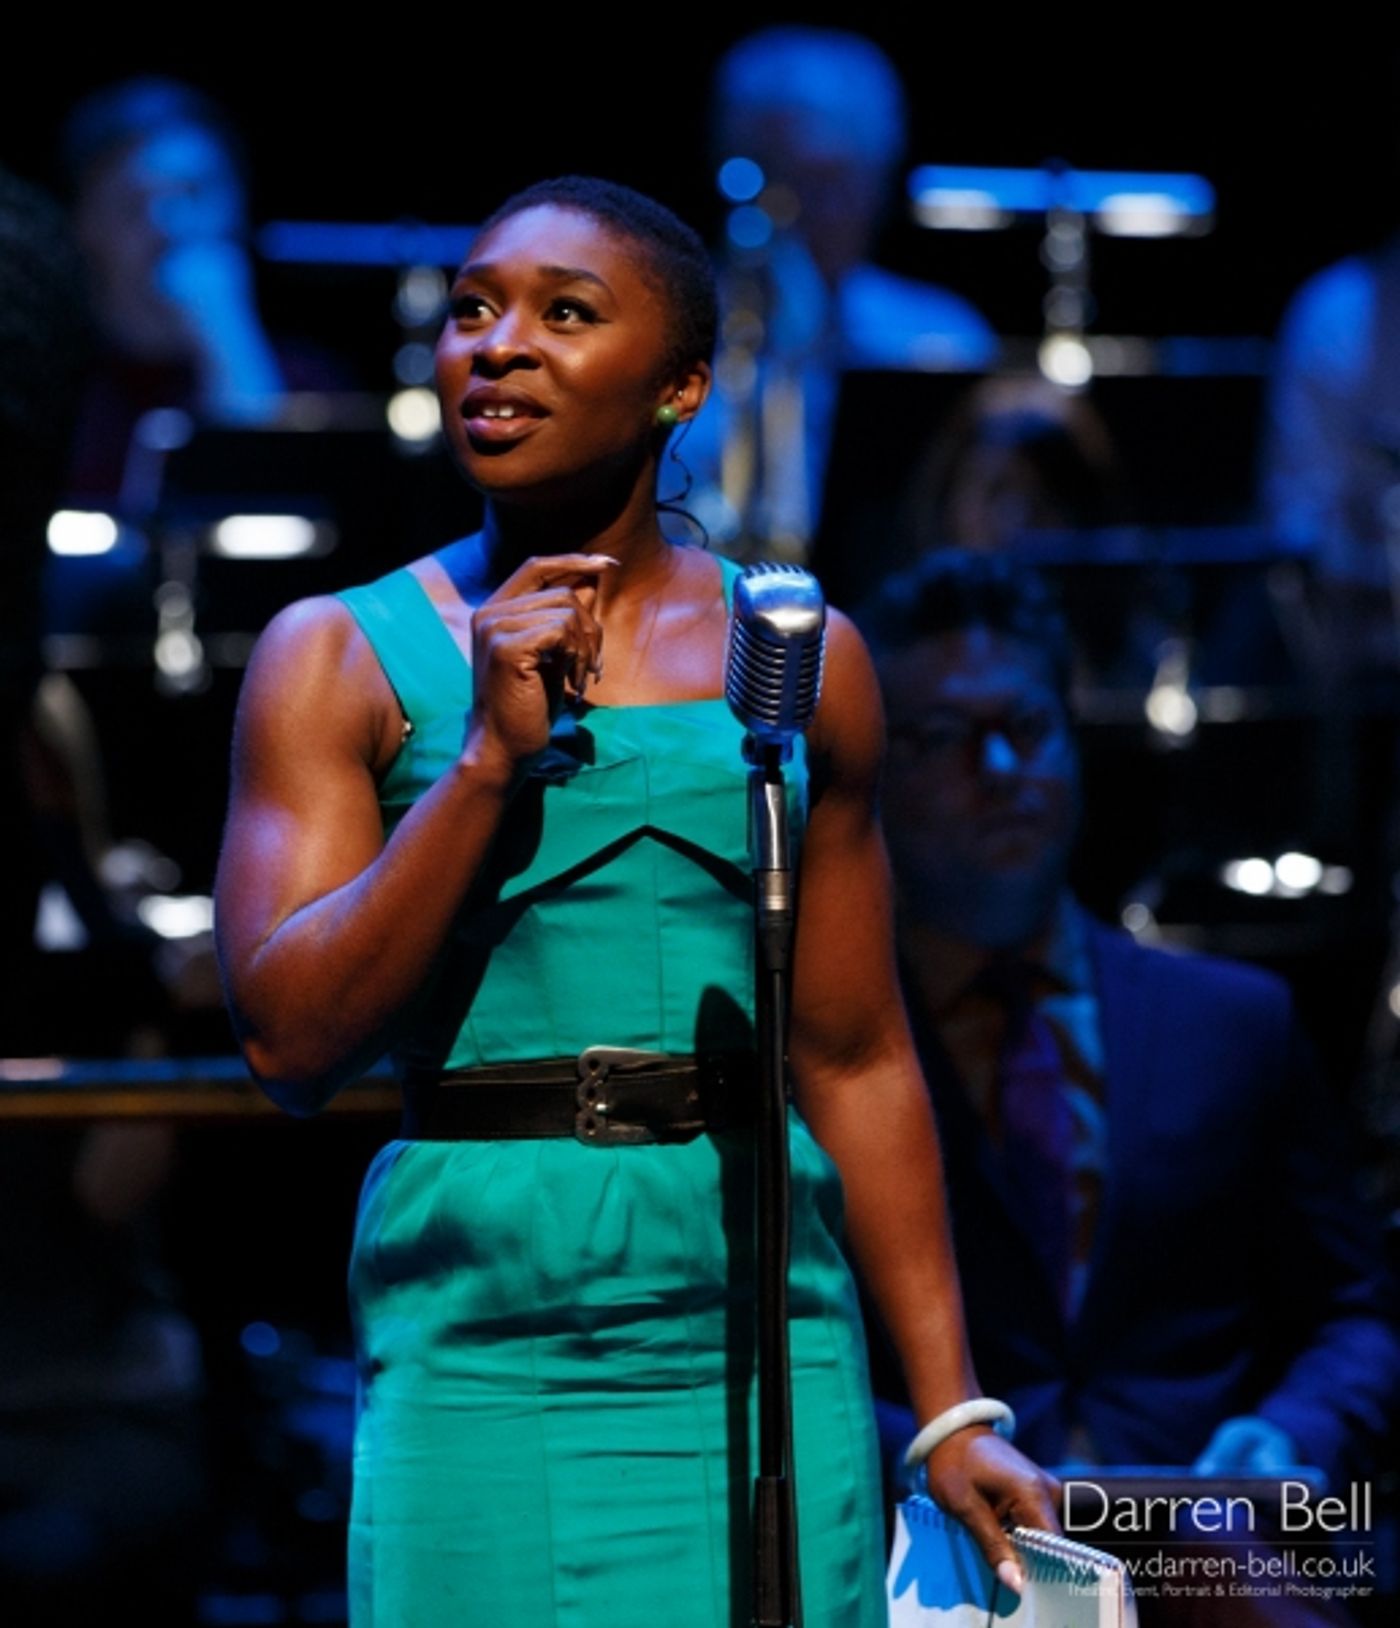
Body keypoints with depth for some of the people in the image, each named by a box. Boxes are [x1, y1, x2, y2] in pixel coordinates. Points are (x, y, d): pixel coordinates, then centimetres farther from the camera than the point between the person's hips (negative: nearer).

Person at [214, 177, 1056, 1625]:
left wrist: (951, 1411, 8)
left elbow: (856, 1058, 10)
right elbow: (290, 1039, -6)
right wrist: (489, 756, -13)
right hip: (476, 1354, -1)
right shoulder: (342, 657, 3)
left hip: (756, 1339, 2)